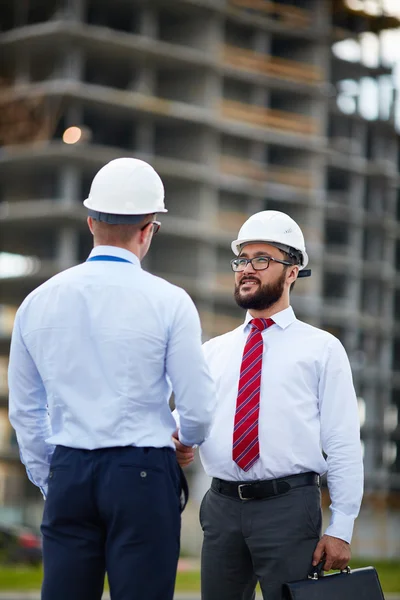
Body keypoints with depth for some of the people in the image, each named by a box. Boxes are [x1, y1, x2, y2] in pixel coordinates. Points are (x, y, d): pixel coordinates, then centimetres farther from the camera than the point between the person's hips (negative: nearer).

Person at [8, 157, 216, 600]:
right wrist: (188, 439, 19)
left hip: (68, 474, 4)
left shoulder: (38, 302, 7)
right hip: (142, 473, -4)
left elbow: (24, 411, 14)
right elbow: (198, 408, -3)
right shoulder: (168, 302, -6)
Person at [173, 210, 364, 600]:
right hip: (222, 507, 4)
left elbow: (343, 446, -1)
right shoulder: (212, 352, 16)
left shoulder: (321, 349, 4)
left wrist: (340, 529, -7)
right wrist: (176, 444, -14)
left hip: (289, 507, -4)